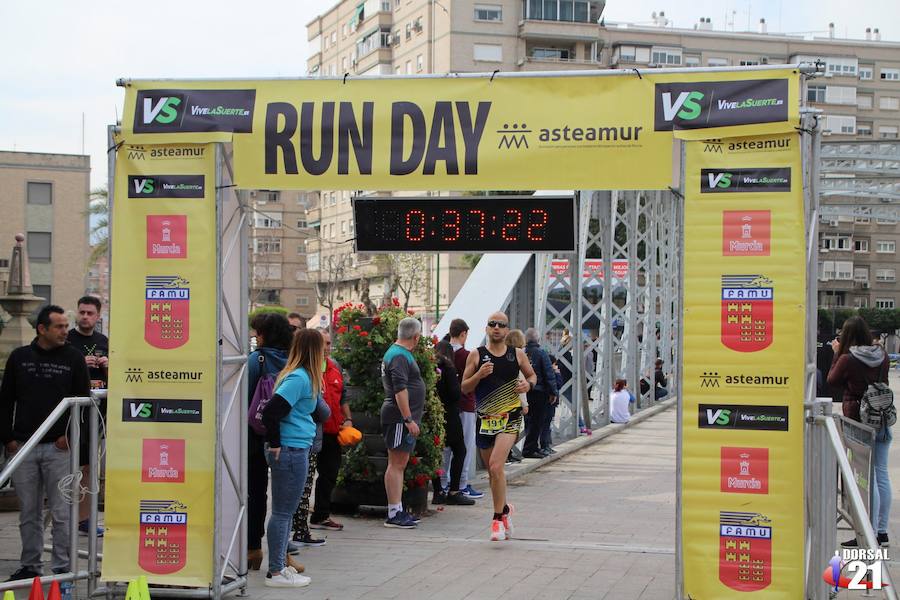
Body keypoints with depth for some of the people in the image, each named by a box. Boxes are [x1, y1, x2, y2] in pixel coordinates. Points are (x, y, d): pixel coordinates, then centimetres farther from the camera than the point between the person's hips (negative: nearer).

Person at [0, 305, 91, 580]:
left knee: (61, 512, -2)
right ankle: (30, 566, 18)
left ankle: (62, 567, 5)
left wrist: (70, 435, -7)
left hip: (59, 447, -2)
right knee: (28, 513, 9)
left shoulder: (73, 358, 2)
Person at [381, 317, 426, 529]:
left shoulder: (400, 353, 17)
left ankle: (398, 511, 18)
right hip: (399, 417, -11)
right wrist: (409, 419, -23)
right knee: (396, 464, -8)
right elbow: (400, 390, -22)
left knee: (400, 463, 13)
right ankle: (394, 514, -8)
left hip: (403, 418, 11)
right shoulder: (399, 356, -15)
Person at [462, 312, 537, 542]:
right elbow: (464, 387, 3)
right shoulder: (476, 355, 3)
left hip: (510, 417, -2)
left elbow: (532, 375, 21)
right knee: (493, 471, 12)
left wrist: (528, 384, -1)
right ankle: (504, 510, 35)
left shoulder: (517, 354, 5)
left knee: (496, 465, -20)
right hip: (485, 419, 2)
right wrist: (479, 374, -15)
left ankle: (498, 519, -11)